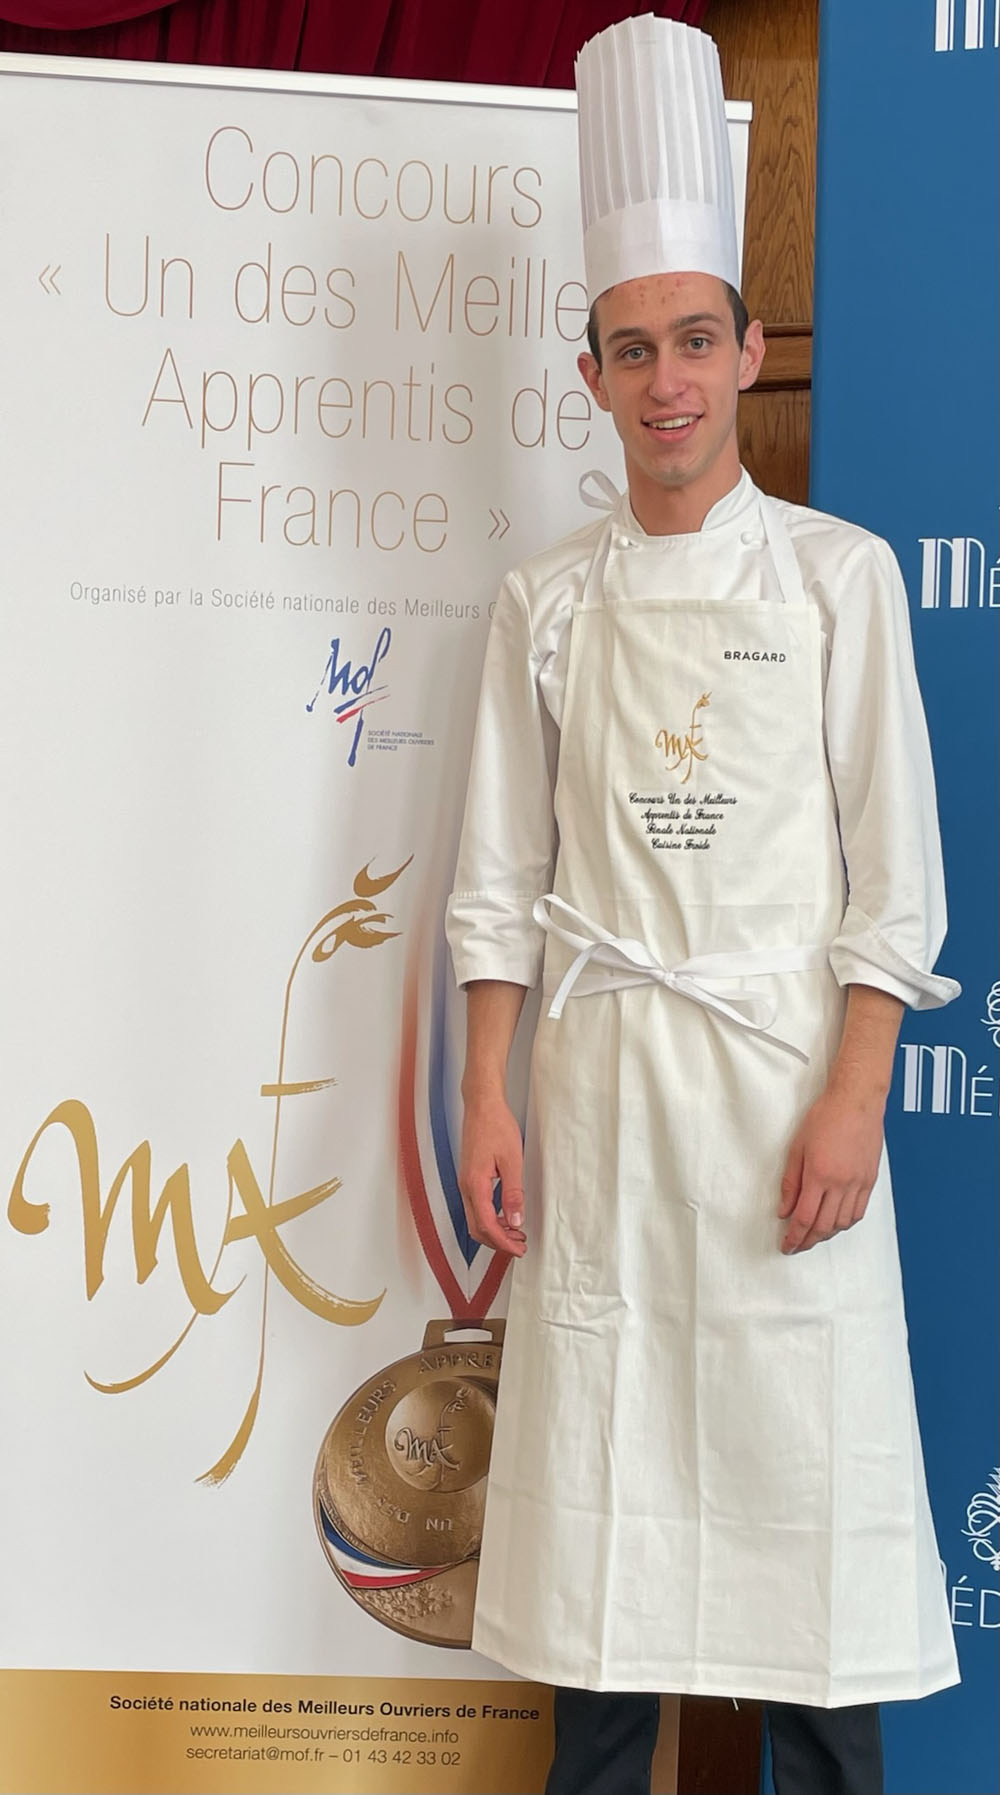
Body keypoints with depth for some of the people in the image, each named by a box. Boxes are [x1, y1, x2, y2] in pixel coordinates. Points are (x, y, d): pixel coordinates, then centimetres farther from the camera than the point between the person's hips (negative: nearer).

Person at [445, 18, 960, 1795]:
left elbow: (894, 865, -2)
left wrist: (852, 1100, -10)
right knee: (600, 1452, 7)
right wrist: (487, 1099, 1)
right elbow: (502, 870, 8)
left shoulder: (838, 574, 1)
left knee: (803, 1444, 1)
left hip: (783, 1056, -2)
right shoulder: (547, 600, 7)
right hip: (600, 1069, 2)